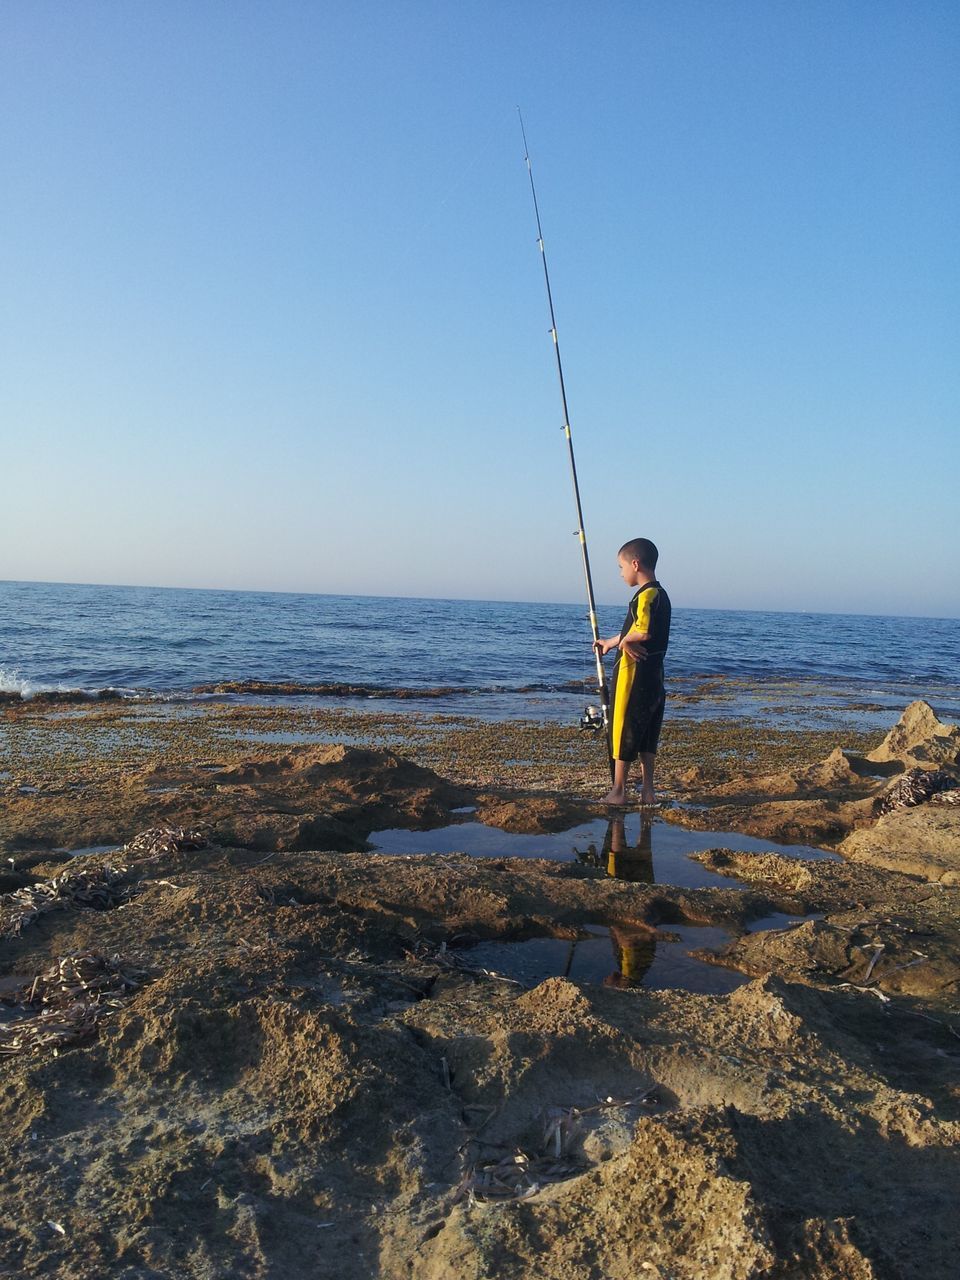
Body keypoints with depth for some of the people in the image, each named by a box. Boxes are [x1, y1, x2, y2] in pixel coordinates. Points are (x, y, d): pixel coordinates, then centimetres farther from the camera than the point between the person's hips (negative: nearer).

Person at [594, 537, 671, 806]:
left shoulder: (646, 596, -16)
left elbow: (643, 632, -31)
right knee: (646, 735, 13)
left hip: (633, 673, -9)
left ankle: (618, 790, 7)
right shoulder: (661, 595, 15)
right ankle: (647, 791, 17)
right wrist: (610, 643, 37)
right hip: (653, 675, 9)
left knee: (622, 731, 0)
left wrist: (624, 639, -11)